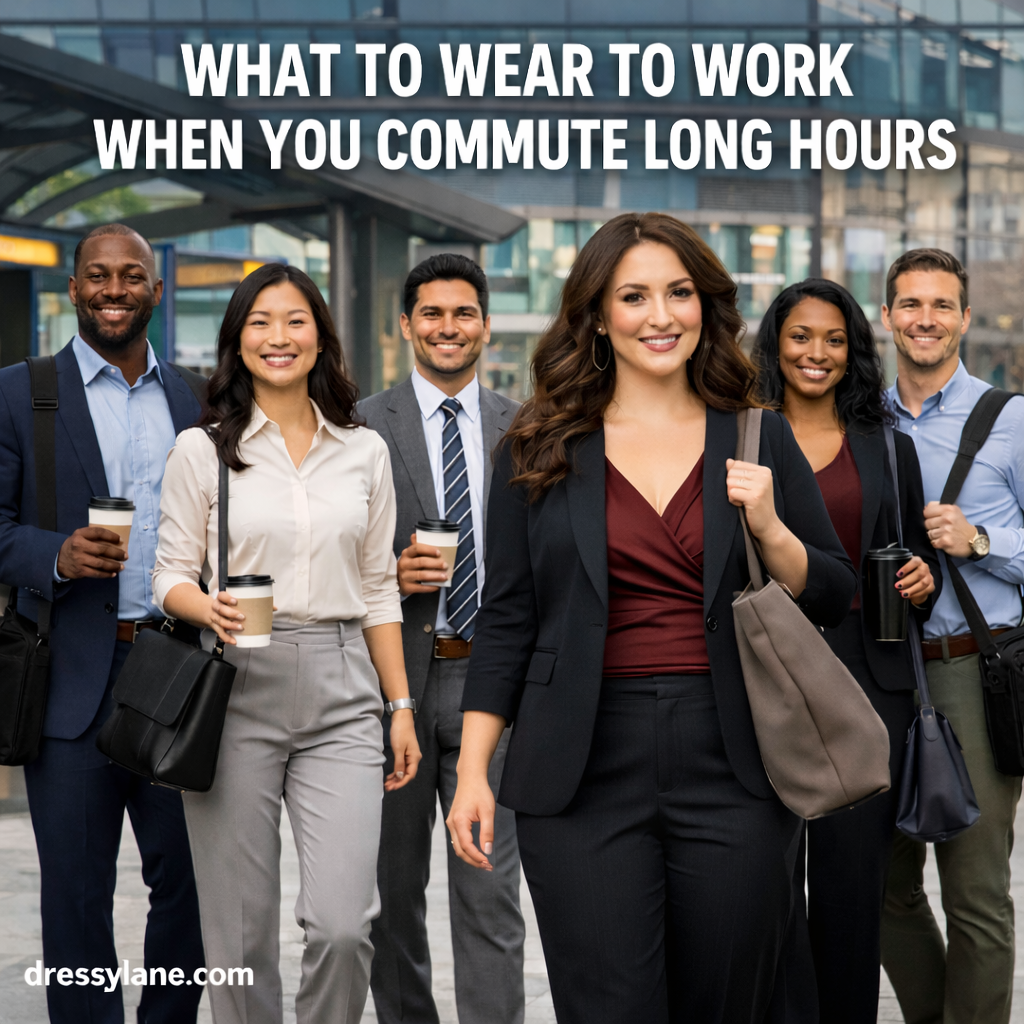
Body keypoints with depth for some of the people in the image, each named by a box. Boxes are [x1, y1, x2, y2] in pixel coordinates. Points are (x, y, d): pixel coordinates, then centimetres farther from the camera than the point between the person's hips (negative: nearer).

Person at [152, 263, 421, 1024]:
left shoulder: (364, 451, 10)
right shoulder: (201, 449, 3)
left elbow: (380, 589, 13)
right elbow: (172, 575, 4)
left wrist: (401, 707, 8)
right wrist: (211, 611, -18)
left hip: (341, 696, 1)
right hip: (236, 691, -1)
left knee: (343, 924, -11)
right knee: (240, 929, 2)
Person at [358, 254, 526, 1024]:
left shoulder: (524, 430, 9)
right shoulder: (362, 427, 2)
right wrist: (389, 574, -15)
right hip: (396, 675, 0)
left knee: (491, 887, -4)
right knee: (396, 883, 12)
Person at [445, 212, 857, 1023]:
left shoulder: (759, 439, 7)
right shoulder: (541, 451, 5)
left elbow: (834, 600, 9)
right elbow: (506, 620, 6)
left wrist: (770, 529, -10)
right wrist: (472, 770, -1)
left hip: (733, 767, 1)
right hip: (586, 770, -1)